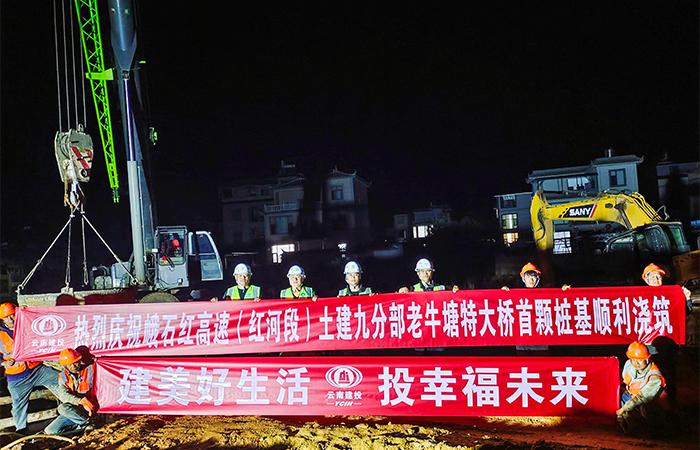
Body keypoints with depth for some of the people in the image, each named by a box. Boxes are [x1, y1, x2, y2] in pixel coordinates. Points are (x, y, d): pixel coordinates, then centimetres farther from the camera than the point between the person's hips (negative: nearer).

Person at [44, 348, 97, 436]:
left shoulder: (89, 370, -8)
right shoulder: (63, 376, 2)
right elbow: (63, 395, -14)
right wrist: (81, 401, -28)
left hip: (88, 408, -5)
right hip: (72, 412, 6)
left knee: (63, 408, -30)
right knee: (50, 430, -9)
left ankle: (87, 421, -14)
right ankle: (84, 426, -7)